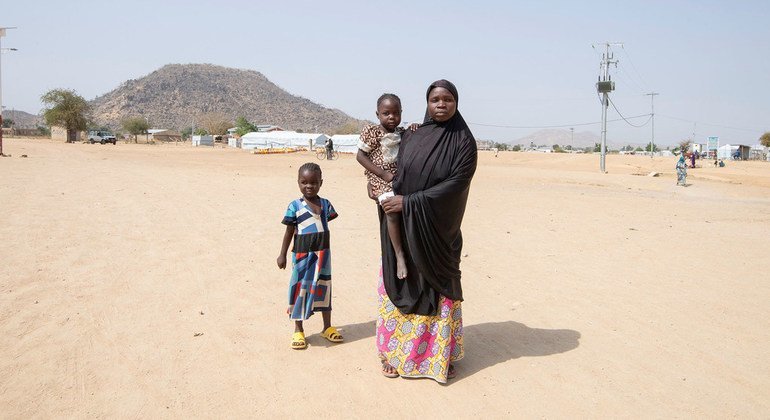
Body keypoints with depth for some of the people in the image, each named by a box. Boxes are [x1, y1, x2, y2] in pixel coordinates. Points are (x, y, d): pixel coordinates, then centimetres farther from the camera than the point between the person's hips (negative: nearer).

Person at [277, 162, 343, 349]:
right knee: (300, 289, 5)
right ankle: (298, 330, 19)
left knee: (324, 288, 14)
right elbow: (289, 232, -2)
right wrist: (282, 254, -1)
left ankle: (327, 327, 29)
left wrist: (324, 252, 14)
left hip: (322, 254, 3)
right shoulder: (295, 206, -8)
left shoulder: (325, 204, 2)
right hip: (302, 255, -3)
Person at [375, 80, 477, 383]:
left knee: (439, 289, 6)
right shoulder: (411, 137, 6)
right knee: (399, 286, 8)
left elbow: (456, 184, -16)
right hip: (402, 228, 3)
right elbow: (395, 172, 20)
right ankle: (395, 352, 24)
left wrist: (409, 202, -19)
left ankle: (441, 356, 22)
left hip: (437, 230, -3)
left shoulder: (464, 141, -6)